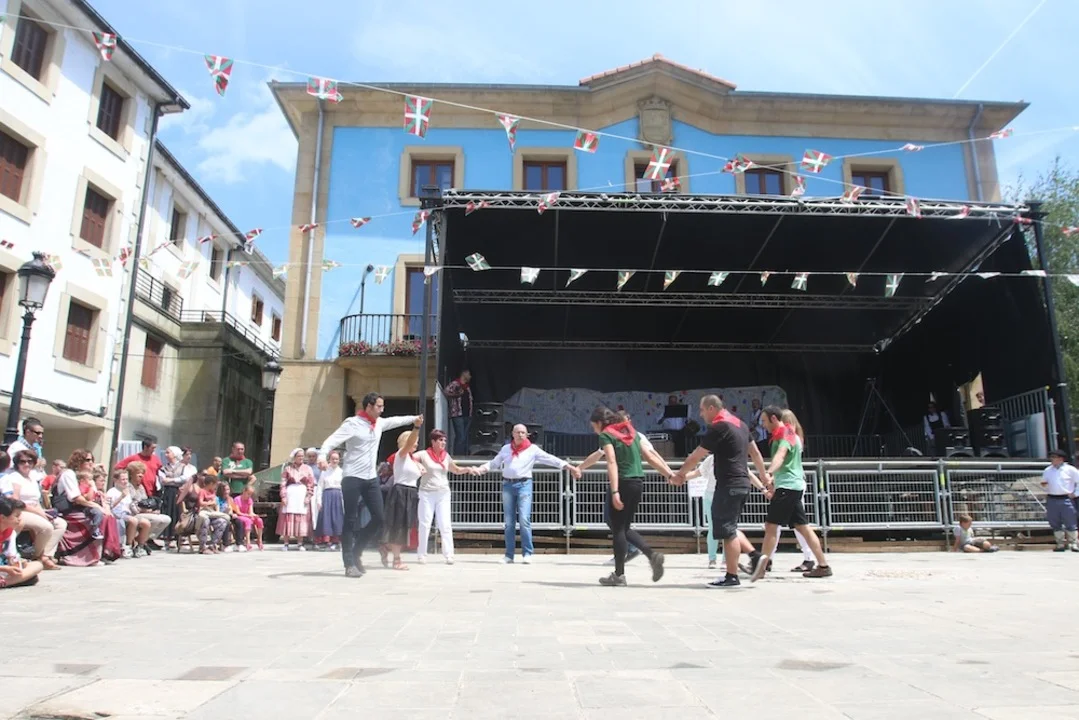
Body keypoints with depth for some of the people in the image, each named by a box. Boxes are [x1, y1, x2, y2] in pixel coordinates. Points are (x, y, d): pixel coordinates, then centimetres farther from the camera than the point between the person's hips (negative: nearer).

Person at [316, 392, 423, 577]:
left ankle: (356, 551, 21)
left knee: (379, 518, 4)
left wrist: (414, 419, 41)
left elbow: (395, 421, 31)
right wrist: (322, 455, -39)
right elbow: (332, 440, -21)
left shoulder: (379, 423, 11)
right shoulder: (352, 424, -11)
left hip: (371, 478, 7)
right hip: (352, 478, -7)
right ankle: (349, 564, 4)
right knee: (351, 521, -2)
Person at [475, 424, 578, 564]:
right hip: (507, 485, 3)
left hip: (524, 484, -3)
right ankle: (509, 555, 12)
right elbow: (493, 463, 19)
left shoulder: (533, 449, 3)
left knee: (524, 519, -14)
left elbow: (550, 459, -2)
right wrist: (481, 469, 3)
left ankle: (527, 553, -5)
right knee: (508, 522, 4)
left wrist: (568, 466, -10)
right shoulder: (506, 448, 13)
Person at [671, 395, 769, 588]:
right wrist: (764, 476, 29)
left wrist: (679, 475, 3)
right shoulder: (740, 424, 14)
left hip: (729, 485, -9)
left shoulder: (718, 427, -13)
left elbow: (696, 456, -9)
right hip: (742, 483, 9)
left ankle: (732, 577, 2)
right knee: (729, 528, 18)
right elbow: (755, 452, 21)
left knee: (726, 530, -2)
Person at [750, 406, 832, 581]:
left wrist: (769, 473, -50)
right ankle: (823, 565, 12)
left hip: (787, 487, -10)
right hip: (794, 486, 10)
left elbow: (780, 455, -34)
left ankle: (761, 567, -10)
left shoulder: (785, 434, -12)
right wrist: (775, 481, 41)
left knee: (771, 525, -10)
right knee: (802, 526, 10)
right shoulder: (788, 434, 20)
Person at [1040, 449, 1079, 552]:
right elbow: (1044, 484, 21)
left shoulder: (1070, 469, -1)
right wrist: (1044, 486, -1)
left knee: (1070, 523, -2)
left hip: (1066, 500, -4)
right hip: (1051, 500, 4)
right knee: (1055, 523, 6)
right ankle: (1061, 543, 15)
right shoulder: (1047, 471, 11)